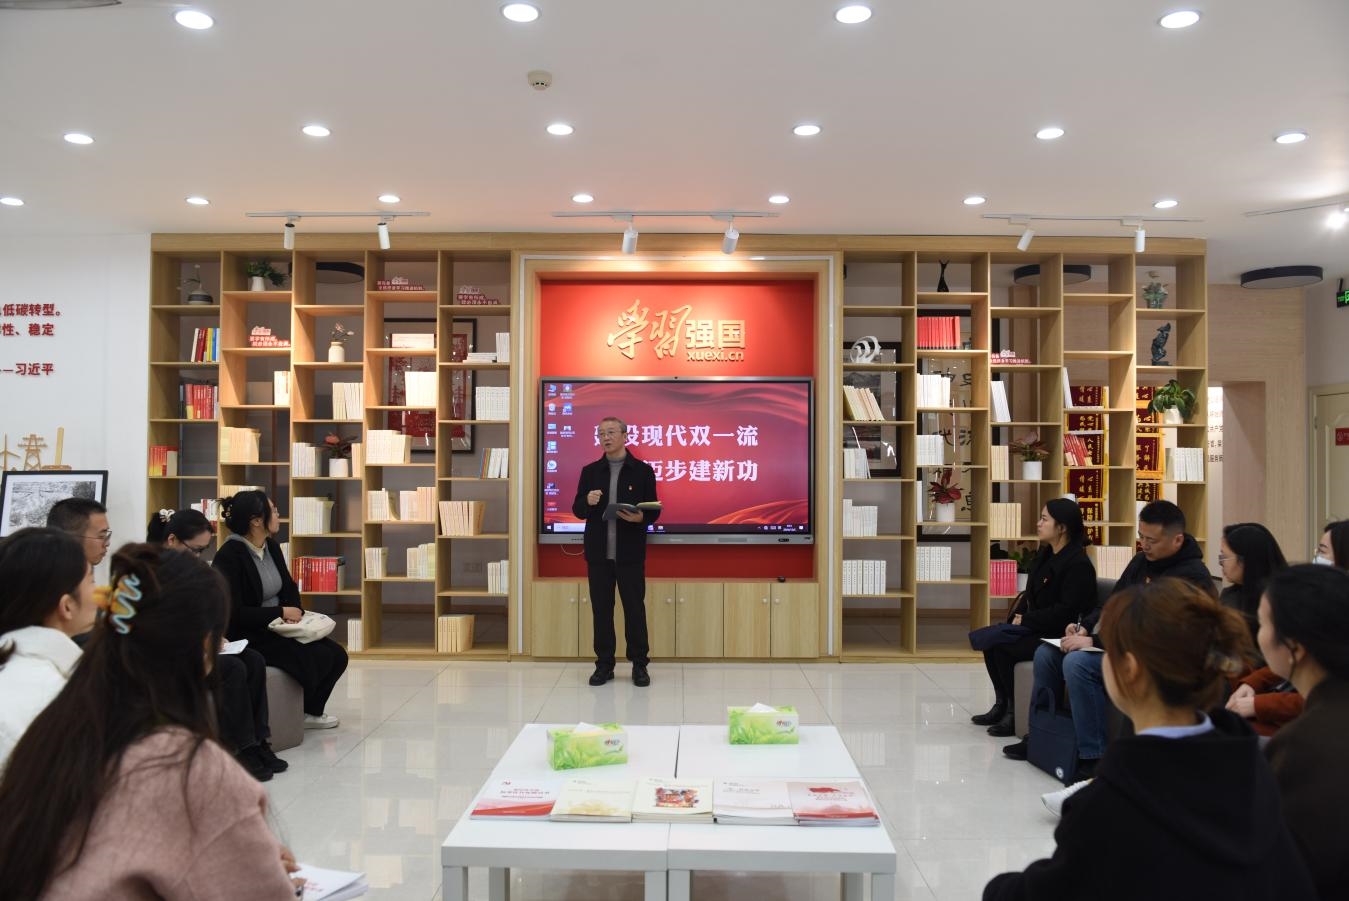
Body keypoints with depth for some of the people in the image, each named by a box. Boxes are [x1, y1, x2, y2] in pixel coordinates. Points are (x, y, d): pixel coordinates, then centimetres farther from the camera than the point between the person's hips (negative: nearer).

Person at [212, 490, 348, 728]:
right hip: (248, 637, -8)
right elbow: (235, 613, -22)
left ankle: (310, 711, 13)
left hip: (278, 628, 8)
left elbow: (289, 586, 13)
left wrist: (295, 611, -9)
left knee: (337, 655, -5)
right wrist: (282, 612, -18)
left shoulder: (271, 546, 6)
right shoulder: (229, 556, -18)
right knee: (320, 658, -19)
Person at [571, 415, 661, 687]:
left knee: (634, 608, 3)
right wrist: (587, 501, -17)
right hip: (598, 553, 2)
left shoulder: (642, 470, 0)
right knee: (601, 609, 7)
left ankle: (639, 665, 13)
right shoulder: (590, 471, 7)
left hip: (630, 553, -2)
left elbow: (654, 511, 1)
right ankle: (604, 664, 16)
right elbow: (577, 511, 5)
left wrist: (640, 517, -21)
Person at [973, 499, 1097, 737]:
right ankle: (1002, 705, 6)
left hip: (1059, 636, -9)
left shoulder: (1078, 564, -17)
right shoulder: (1045, 555, 12)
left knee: (1002, 646, -23)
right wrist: (1016, 617, -2)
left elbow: (1066, 611, -22)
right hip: (1036, 628, 9)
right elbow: (1030, 595, 16)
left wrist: (1026, 620, -18)